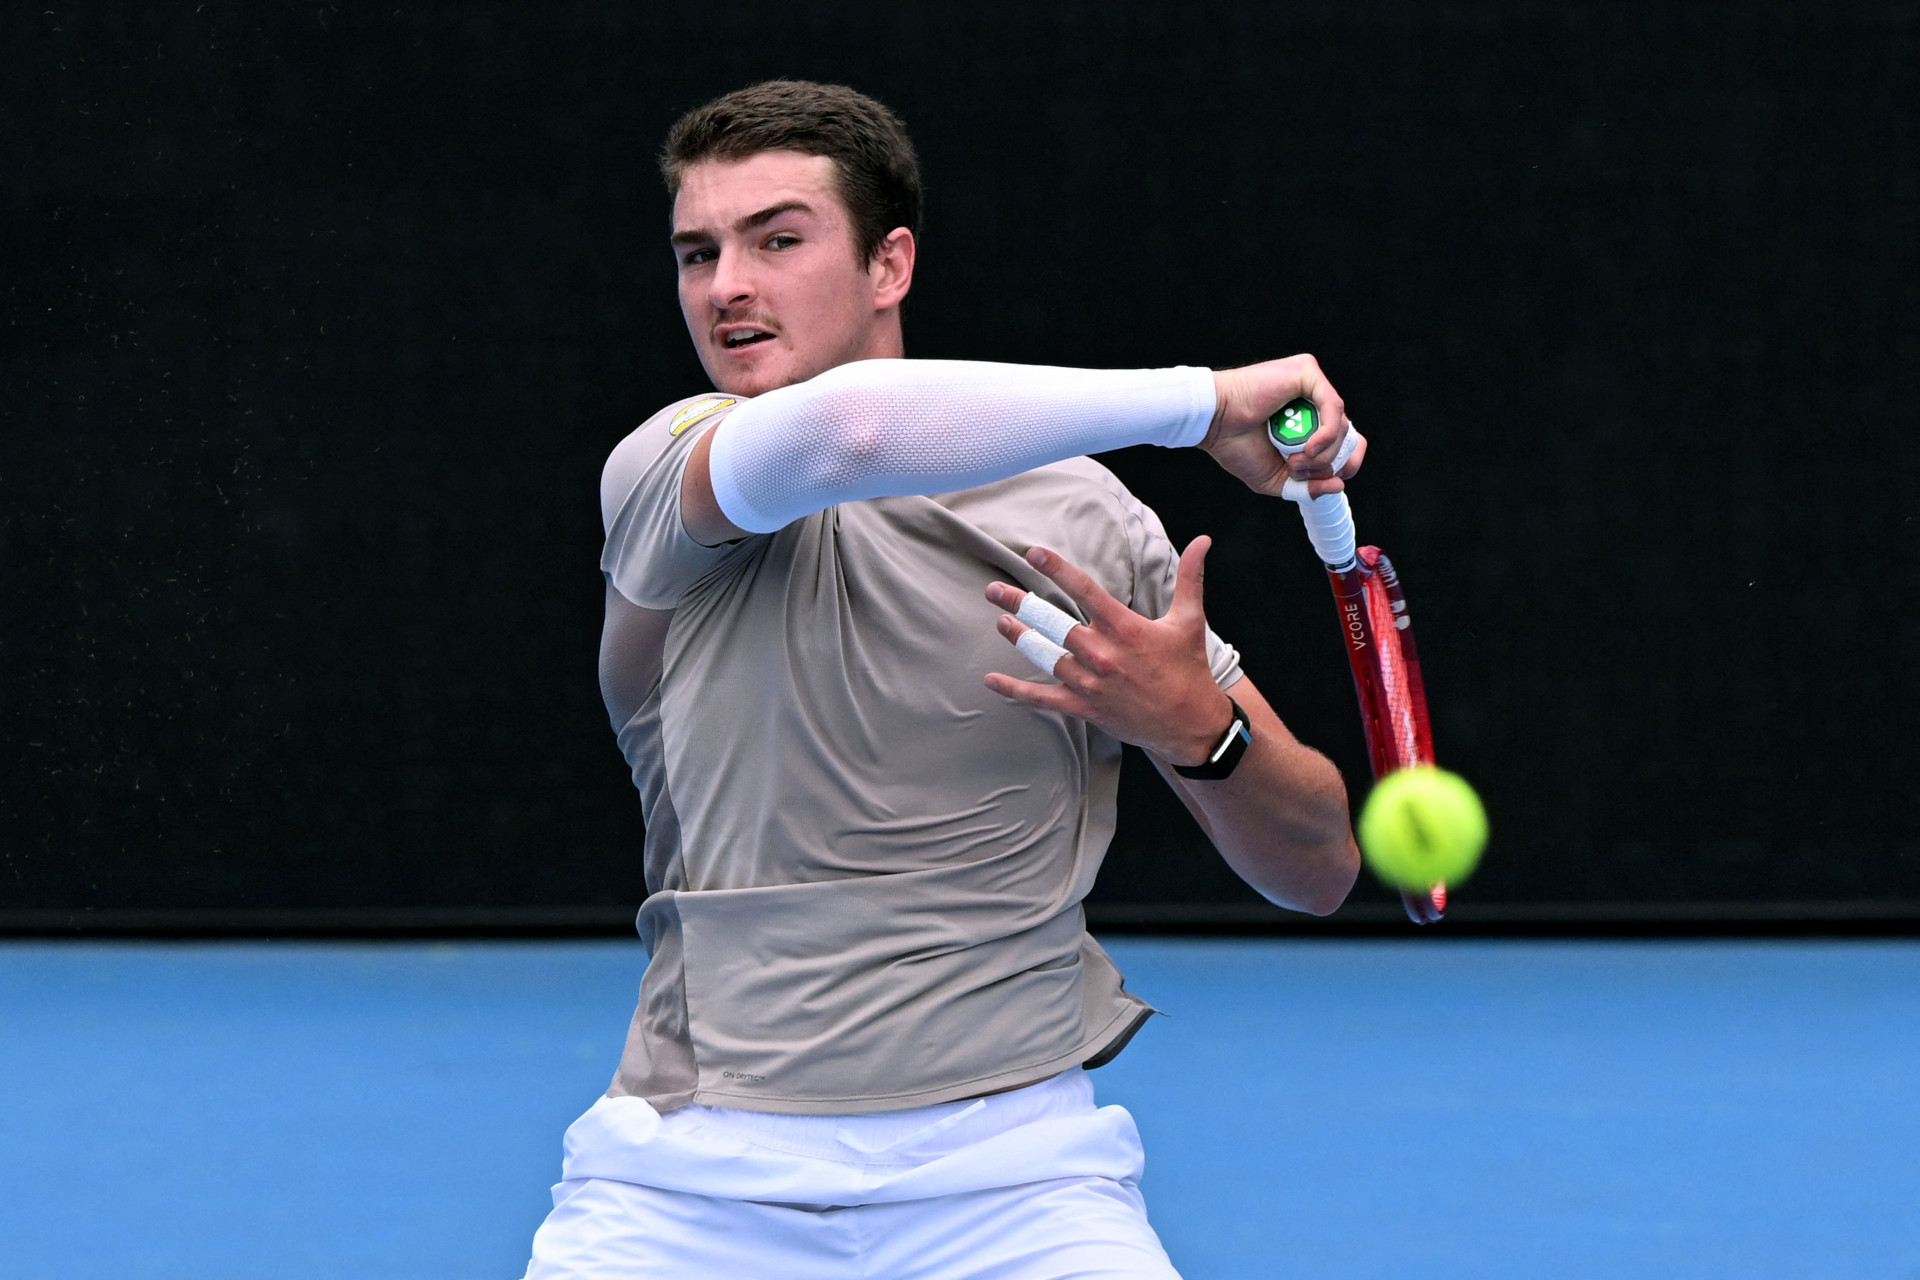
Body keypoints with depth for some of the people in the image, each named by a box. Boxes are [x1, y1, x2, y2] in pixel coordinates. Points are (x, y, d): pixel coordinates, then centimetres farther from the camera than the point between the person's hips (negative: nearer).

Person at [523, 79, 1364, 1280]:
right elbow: (837, 427, -27)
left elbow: (1317, 871, 10)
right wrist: (1204, 403, -23)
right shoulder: (662, 473, -2)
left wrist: (1195, 724, -11)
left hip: (1012, 1170, 0)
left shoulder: (1084, 518, 5)